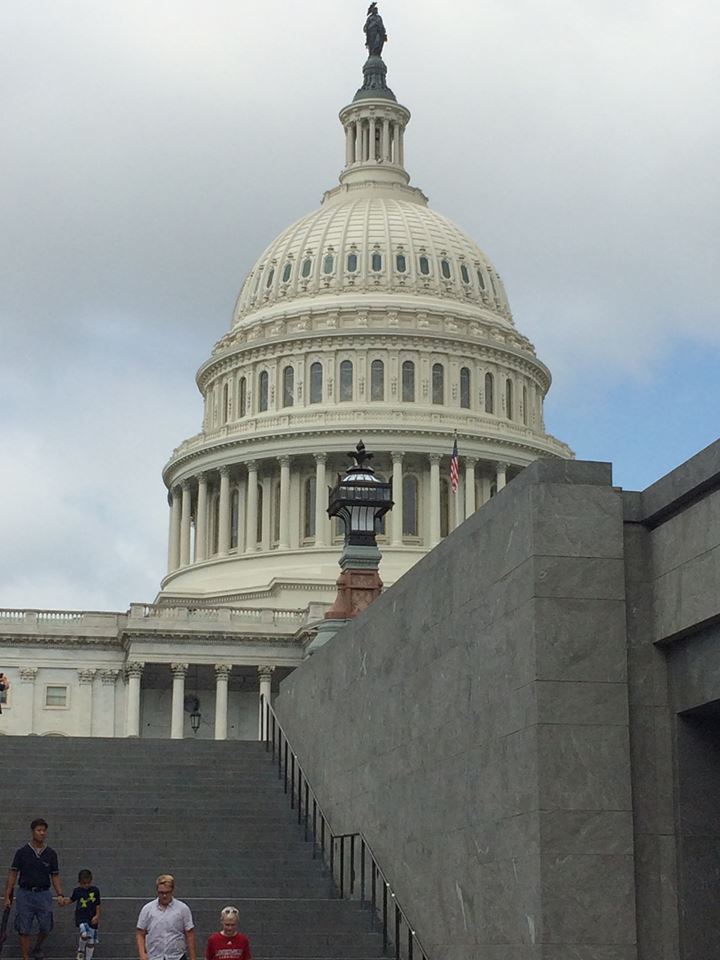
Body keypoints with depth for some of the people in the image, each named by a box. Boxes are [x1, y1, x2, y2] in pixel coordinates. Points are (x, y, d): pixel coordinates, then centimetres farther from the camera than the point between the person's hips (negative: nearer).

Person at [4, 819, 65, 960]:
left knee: (45, 927, 2)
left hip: (44, 894, 1)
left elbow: (55, 876, 7)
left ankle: (38, 948, 31)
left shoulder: (51, 853, 4)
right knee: (24, 929, 0)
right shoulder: (22, 852, -1)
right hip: (25, 894, -1)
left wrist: (60, 894, -5)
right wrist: (7, 896, -3)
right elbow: (13, 874, 1)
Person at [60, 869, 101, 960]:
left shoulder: (95, 890, 1)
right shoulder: (77, 891, 0)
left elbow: (98, 905, 6)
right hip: (81, 918, -2)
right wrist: (64, 902, -2)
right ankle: (81, 950, 2)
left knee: (91, 941, 6)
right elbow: (71, 899, 17)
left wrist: (97, 916, -4)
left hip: (92, 919, 2)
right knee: (85, 934, -26)